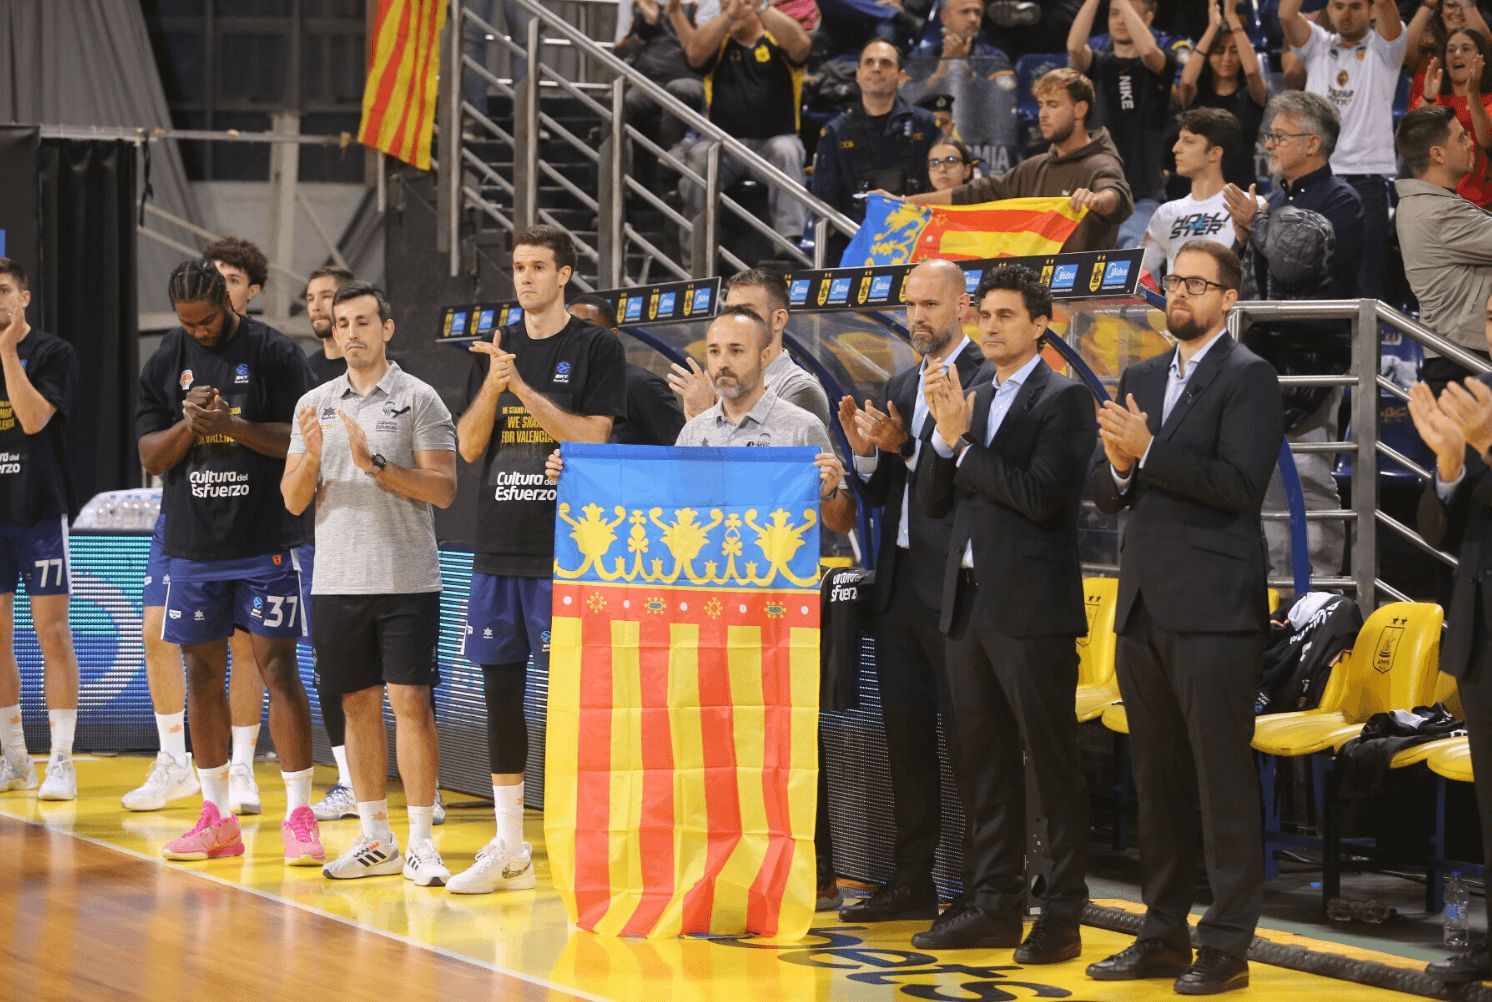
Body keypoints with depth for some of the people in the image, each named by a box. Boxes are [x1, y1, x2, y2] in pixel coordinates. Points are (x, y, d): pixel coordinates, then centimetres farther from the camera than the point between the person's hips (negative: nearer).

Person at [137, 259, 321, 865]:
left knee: (277, 667, -6)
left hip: (265, 542, -4)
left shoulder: (273, 354, -4)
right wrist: (188, 425, -13)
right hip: (192, 544, 4)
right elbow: (150, 457, 6)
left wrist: (232, 426, -20)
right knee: (202, 672, 8)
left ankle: (299, 816, -3)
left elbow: (301, 441, -8)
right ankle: (217, 819, 17)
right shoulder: (165, 364, 8)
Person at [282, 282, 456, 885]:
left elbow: (442, 489, -7)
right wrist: (311, 457, -10)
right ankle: (376, 840, 16)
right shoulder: (314, 405, 12)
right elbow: (293, 500, 9)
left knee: (411, 704, -6)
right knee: (358, 706, 7)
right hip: (337, 580, 4)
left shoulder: (419, 399, -1)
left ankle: (420, 843, -1)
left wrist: (375, 464, -18)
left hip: (407, 580, -4)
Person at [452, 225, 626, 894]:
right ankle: (508, 851, 14)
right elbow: (468, 447, 7)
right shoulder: (493, 351, 13)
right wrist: (493, 386, -10)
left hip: (565, 553, -5)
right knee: (500, 690, 7)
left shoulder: (596, 349, 0)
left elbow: (591, 436, -11)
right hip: (500, 549, 5)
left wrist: (524, 388, -16)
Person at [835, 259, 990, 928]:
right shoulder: (900, 388, 17)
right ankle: (911, 882, 17)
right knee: (905, 739, 11)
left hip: (954, 588, -8)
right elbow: (879, 494, 16)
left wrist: (904, 445, -21)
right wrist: (864, 450, -3)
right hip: (899, 587, 8)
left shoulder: (984, 380, -8)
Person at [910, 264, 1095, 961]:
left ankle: (1062, 916, 0)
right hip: (968, 605, 8)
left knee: (1051, 766, -3)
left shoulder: (1063, 400, -6)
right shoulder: (975, 401, 16)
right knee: (983, 765, 12)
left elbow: (1040, 496, -18)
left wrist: (963, 443, -12)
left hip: (1031, 608, -8)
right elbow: (934, 502, 11)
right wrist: (945, 434, -4)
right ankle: (995, 907, 19)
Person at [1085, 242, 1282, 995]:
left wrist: (1147, 452, -18)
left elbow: (1241, 484, -16)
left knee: (1223, 783, -4)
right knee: (1158, 782, 12)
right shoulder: (1140, 379, 16)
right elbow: (1101, 489, 14)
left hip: (1213, 612, -7)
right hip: (1144, 610, 7)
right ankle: (1163, 937, 19)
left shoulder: (1247, 377, -5)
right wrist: (1118, 466, -8)